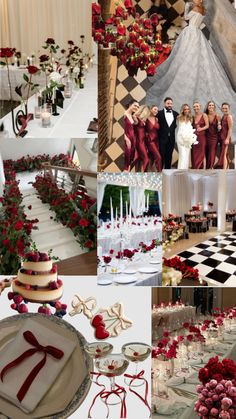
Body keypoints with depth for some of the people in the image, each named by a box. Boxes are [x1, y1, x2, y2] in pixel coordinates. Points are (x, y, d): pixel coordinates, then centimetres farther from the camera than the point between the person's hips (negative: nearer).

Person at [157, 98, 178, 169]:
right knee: (161, 156, -2)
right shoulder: (159, 113, -2)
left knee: (169, 156, 6)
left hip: (171, 138, 3)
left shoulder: (176, 114, 9)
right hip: (162, 138, -3)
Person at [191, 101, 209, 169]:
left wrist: (201, 129, -20)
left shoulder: (204, 115, 1)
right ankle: (194, 169, 6)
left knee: (200, 153, -2)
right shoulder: (193, 117, 12)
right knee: (194, 154, 1)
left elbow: (207, 125, -5)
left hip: (202, 136, -3)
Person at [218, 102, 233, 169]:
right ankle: (227, 168, 17)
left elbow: (230, 129, -16)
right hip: (222, 137, 9)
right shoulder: (223, 117, 15)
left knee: (224, 154, -11)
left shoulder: (229, 117, -10)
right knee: (225, 154, 11)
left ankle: (224, 169, -12)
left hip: (226, 137, -9)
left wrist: (227, 139, -21)